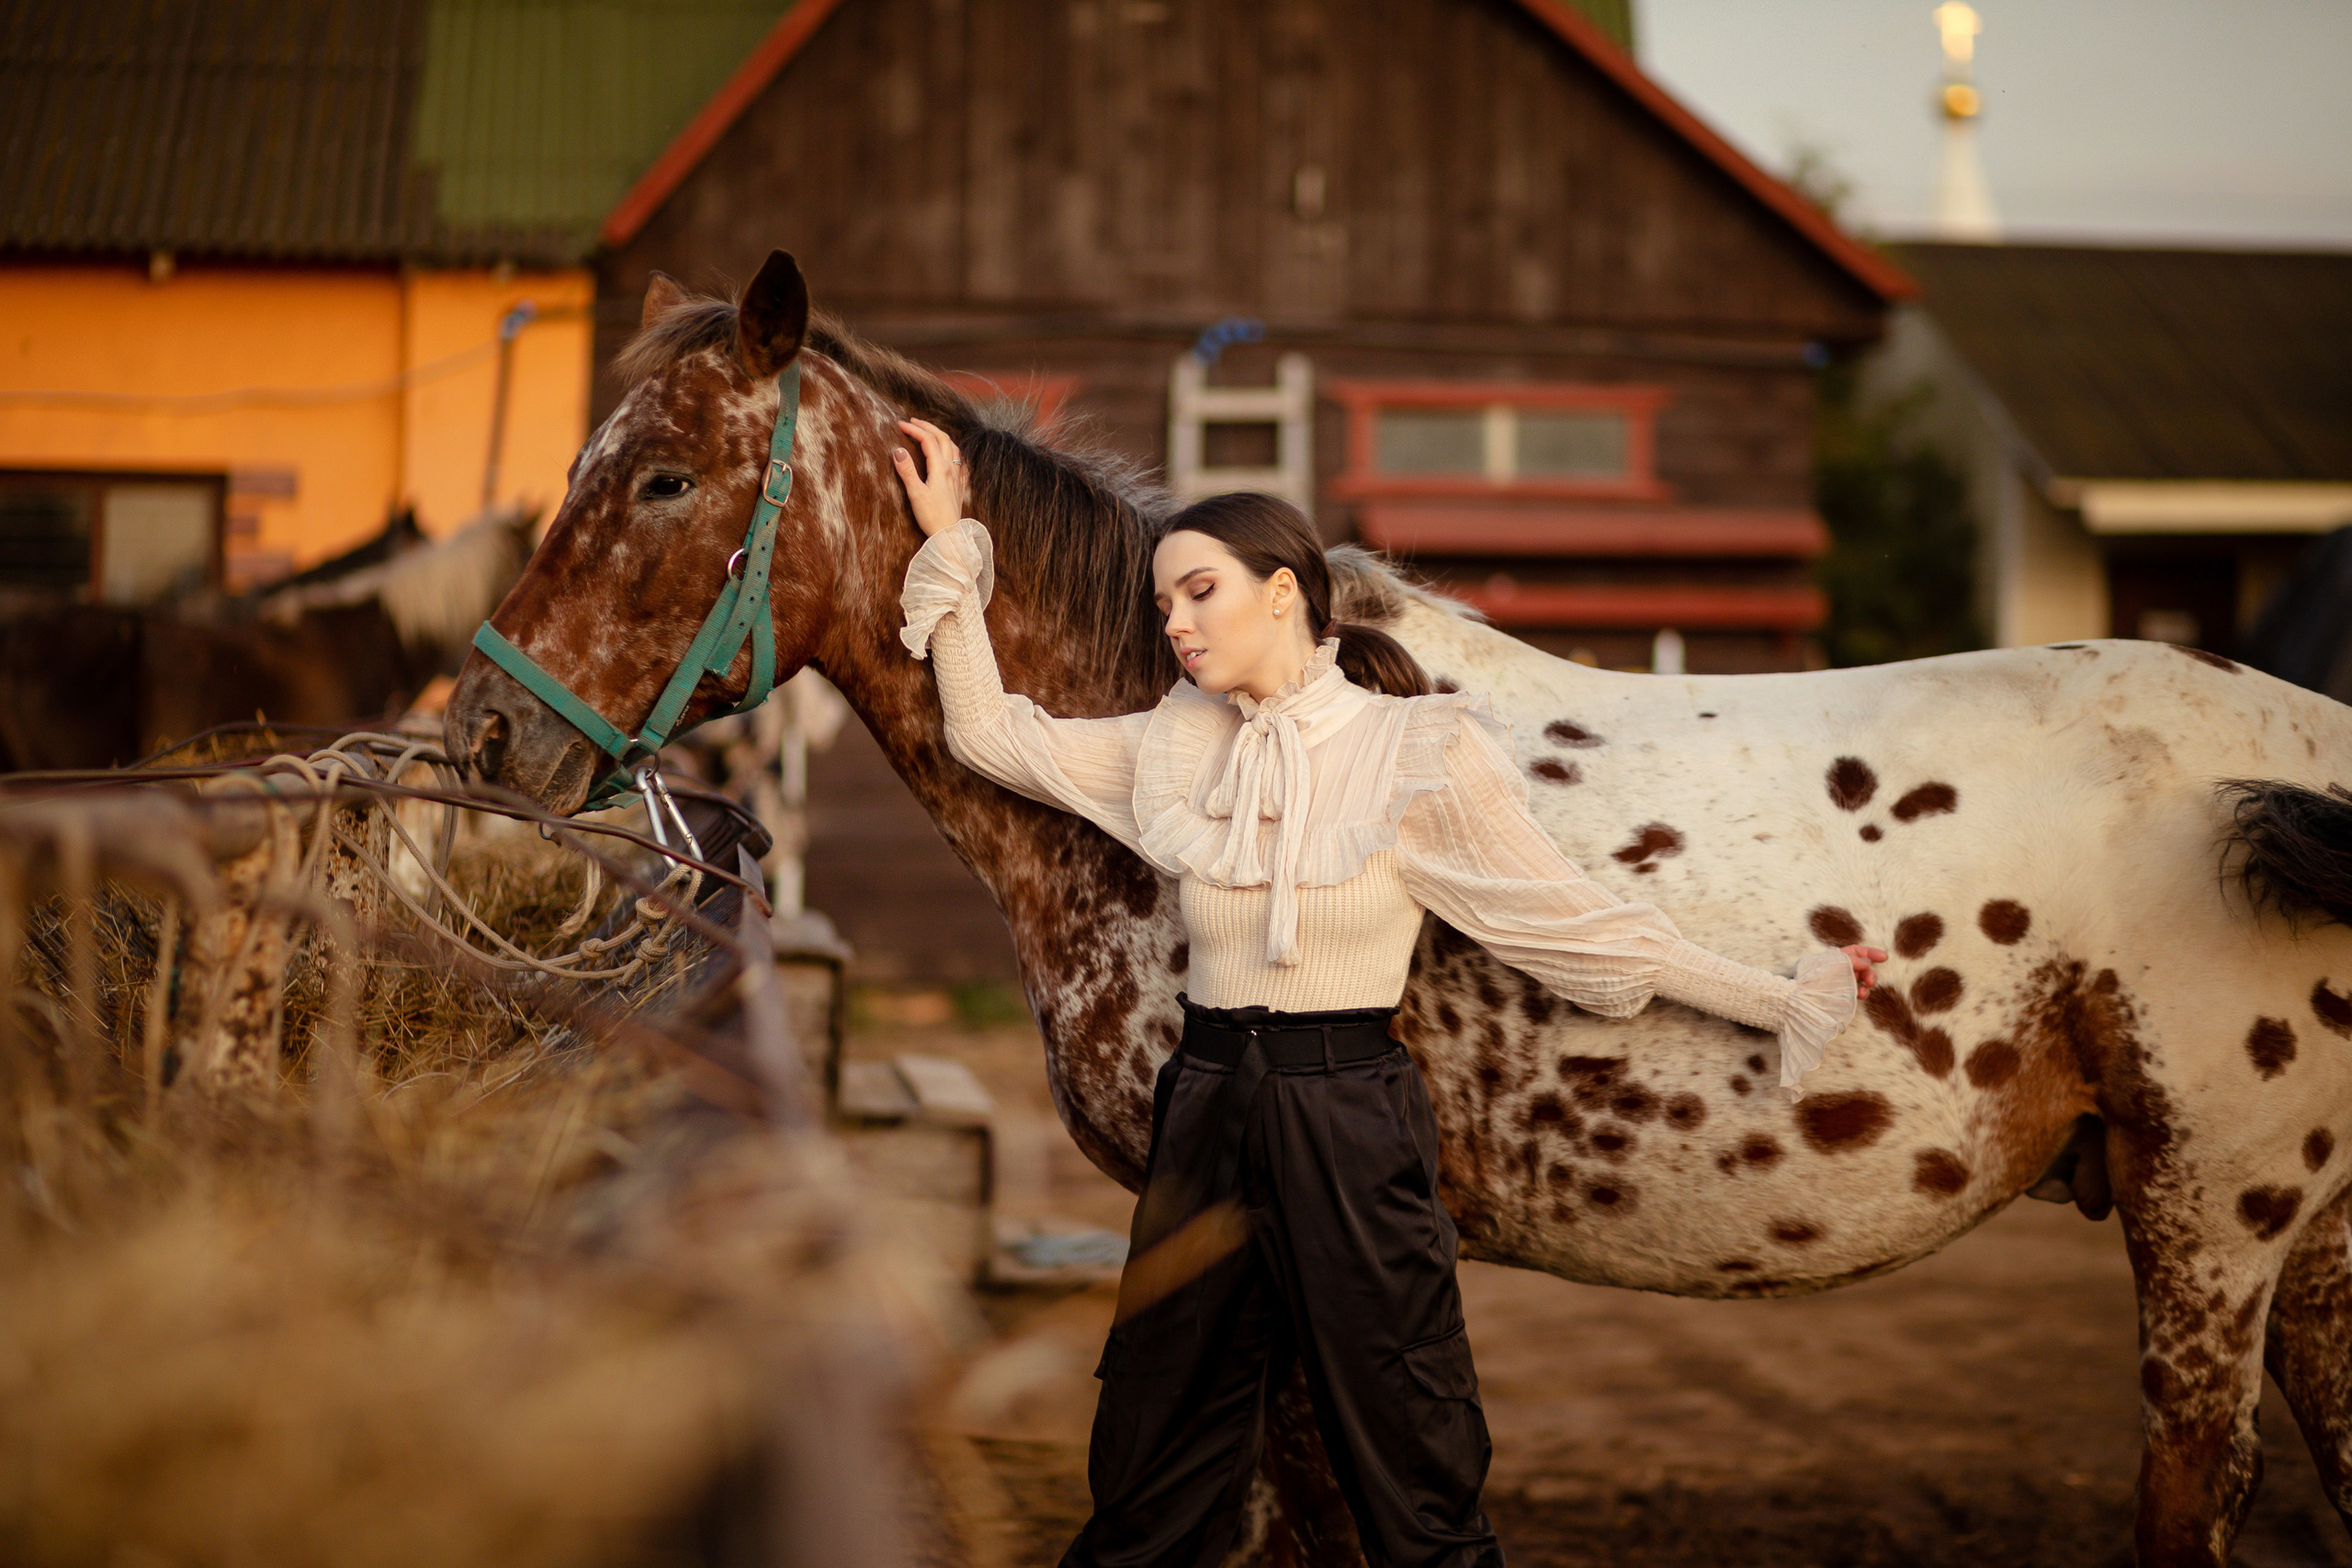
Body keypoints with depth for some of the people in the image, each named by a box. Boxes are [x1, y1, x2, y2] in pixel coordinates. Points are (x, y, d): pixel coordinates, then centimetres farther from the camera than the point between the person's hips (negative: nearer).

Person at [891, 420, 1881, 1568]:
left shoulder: (1421, 752, -7)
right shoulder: (1176, 746, 7)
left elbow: (1579, 924, -3)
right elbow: (990, 731, 12)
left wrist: (1788, 1003, -3)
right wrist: (951, 547, 11)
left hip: (1347, 1128, -4)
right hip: (1206, 1116, 5)